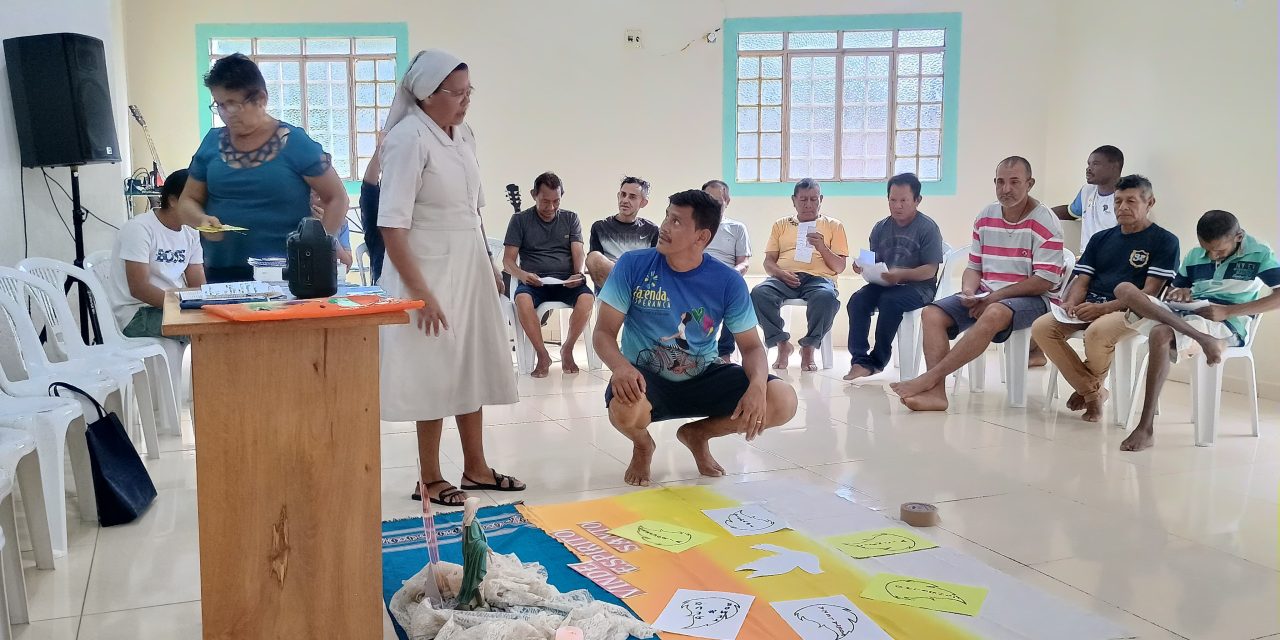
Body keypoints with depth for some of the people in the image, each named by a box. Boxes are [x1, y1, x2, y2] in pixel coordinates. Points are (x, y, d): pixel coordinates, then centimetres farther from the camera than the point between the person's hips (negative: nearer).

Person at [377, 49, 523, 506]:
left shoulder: (464, 134, 7)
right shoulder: (408, 139, -16)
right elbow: (392, 225, -20)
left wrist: (489, 265, 18)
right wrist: (419, 291, -23)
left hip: (469, 266, 8)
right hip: (430, 268, -8)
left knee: (473, 365, 14)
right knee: (436, 373, 2)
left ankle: (475, 467, 28)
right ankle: (430, 480, 17)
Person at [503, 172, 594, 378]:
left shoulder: (570, 218, 16)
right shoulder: (520, 220, 10)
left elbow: (577, 252, 6)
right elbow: (508, 260, 5)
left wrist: (578, 273, -17)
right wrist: (521, 274, -18)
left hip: (566, 281, 1)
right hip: (533, 281, -1)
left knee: (587, 298, -32)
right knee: (522, 299, -37)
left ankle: (567, 349, -8)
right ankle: (543, 355, -20)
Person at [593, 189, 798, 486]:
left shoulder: (728, 281, -8)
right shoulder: (633, 265, -12)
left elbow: (751, 345, -4)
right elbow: (604, 332, -10)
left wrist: (757, 385, -28)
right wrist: (621, 366, -34)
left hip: (704, 378, 3)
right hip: (646, 377, -2)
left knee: (783, 402, -18)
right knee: (625, 409, -39)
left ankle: (698, 434, 11)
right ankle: (642, 445, 4)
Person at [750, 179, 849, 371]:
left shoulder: (833, 226, 19)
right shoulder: (781, 225, 23)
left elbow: (839, 267, 11)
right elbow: (768, 261, 16)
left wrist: (822, 247, -6)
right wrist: (780, 273, -7)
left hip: (819, 278, -1)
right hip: (784, 278, 1)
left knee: (826, 297, -38)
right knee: (759, 293, -32)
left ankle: (808, 348, -18)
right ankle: (782, 344, -15)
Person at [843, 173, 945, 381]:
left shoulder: (928, 227, -4)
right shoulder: (881, 228, 12)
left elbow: (930, 271, -10)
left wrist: (901, 275, -25)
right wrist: (863, 267, -11)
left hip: (919, 286, -5)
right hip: (885, 284, 5)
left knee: (889, 300, -34)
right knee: (857, 300, -24)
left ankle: (878, 360, -19)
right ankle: (860, 360, -25)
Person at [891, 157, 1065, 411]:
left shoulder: (1044, 222, -8)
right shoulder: (986, 217, 11)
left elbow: (1045, 281, -14)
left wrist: (994, 297, -16)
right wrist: (969, 292, -8)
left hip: (1030, 298, -6)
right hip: (985, 295, 6)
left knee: (993, 315, -39)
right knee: (932, 313, -17)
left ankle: (929, 378, -35)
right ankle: (936, 391, -30)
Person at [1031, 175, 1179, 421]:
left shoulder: (1164, 241, 2)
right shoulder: (1101, 239, 20)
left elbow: (1150, 292, -8)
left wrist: (1103, 308, -20)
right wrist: (1072, 302, -10)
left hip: (1131, 311, -5)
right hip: (1089, 308, 6)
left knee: (1097, 332, -38)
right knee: (1041, 327, -21)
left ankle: (1089, 387, -3)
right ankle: (1092, 392, -9)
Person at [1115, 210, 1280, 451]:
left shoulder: (1259, 255, 2)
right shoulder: (1194, 256, 17)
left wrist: (1227, 310, -14)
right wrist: (1180, 293, 0)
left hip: (1225, 325, -6)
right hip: (1183, 317, 6)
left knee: (1161, 334, -38)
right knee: (1125, 290, -19)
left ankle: (1146, 428, -36)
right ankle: (1202, 339, -33)